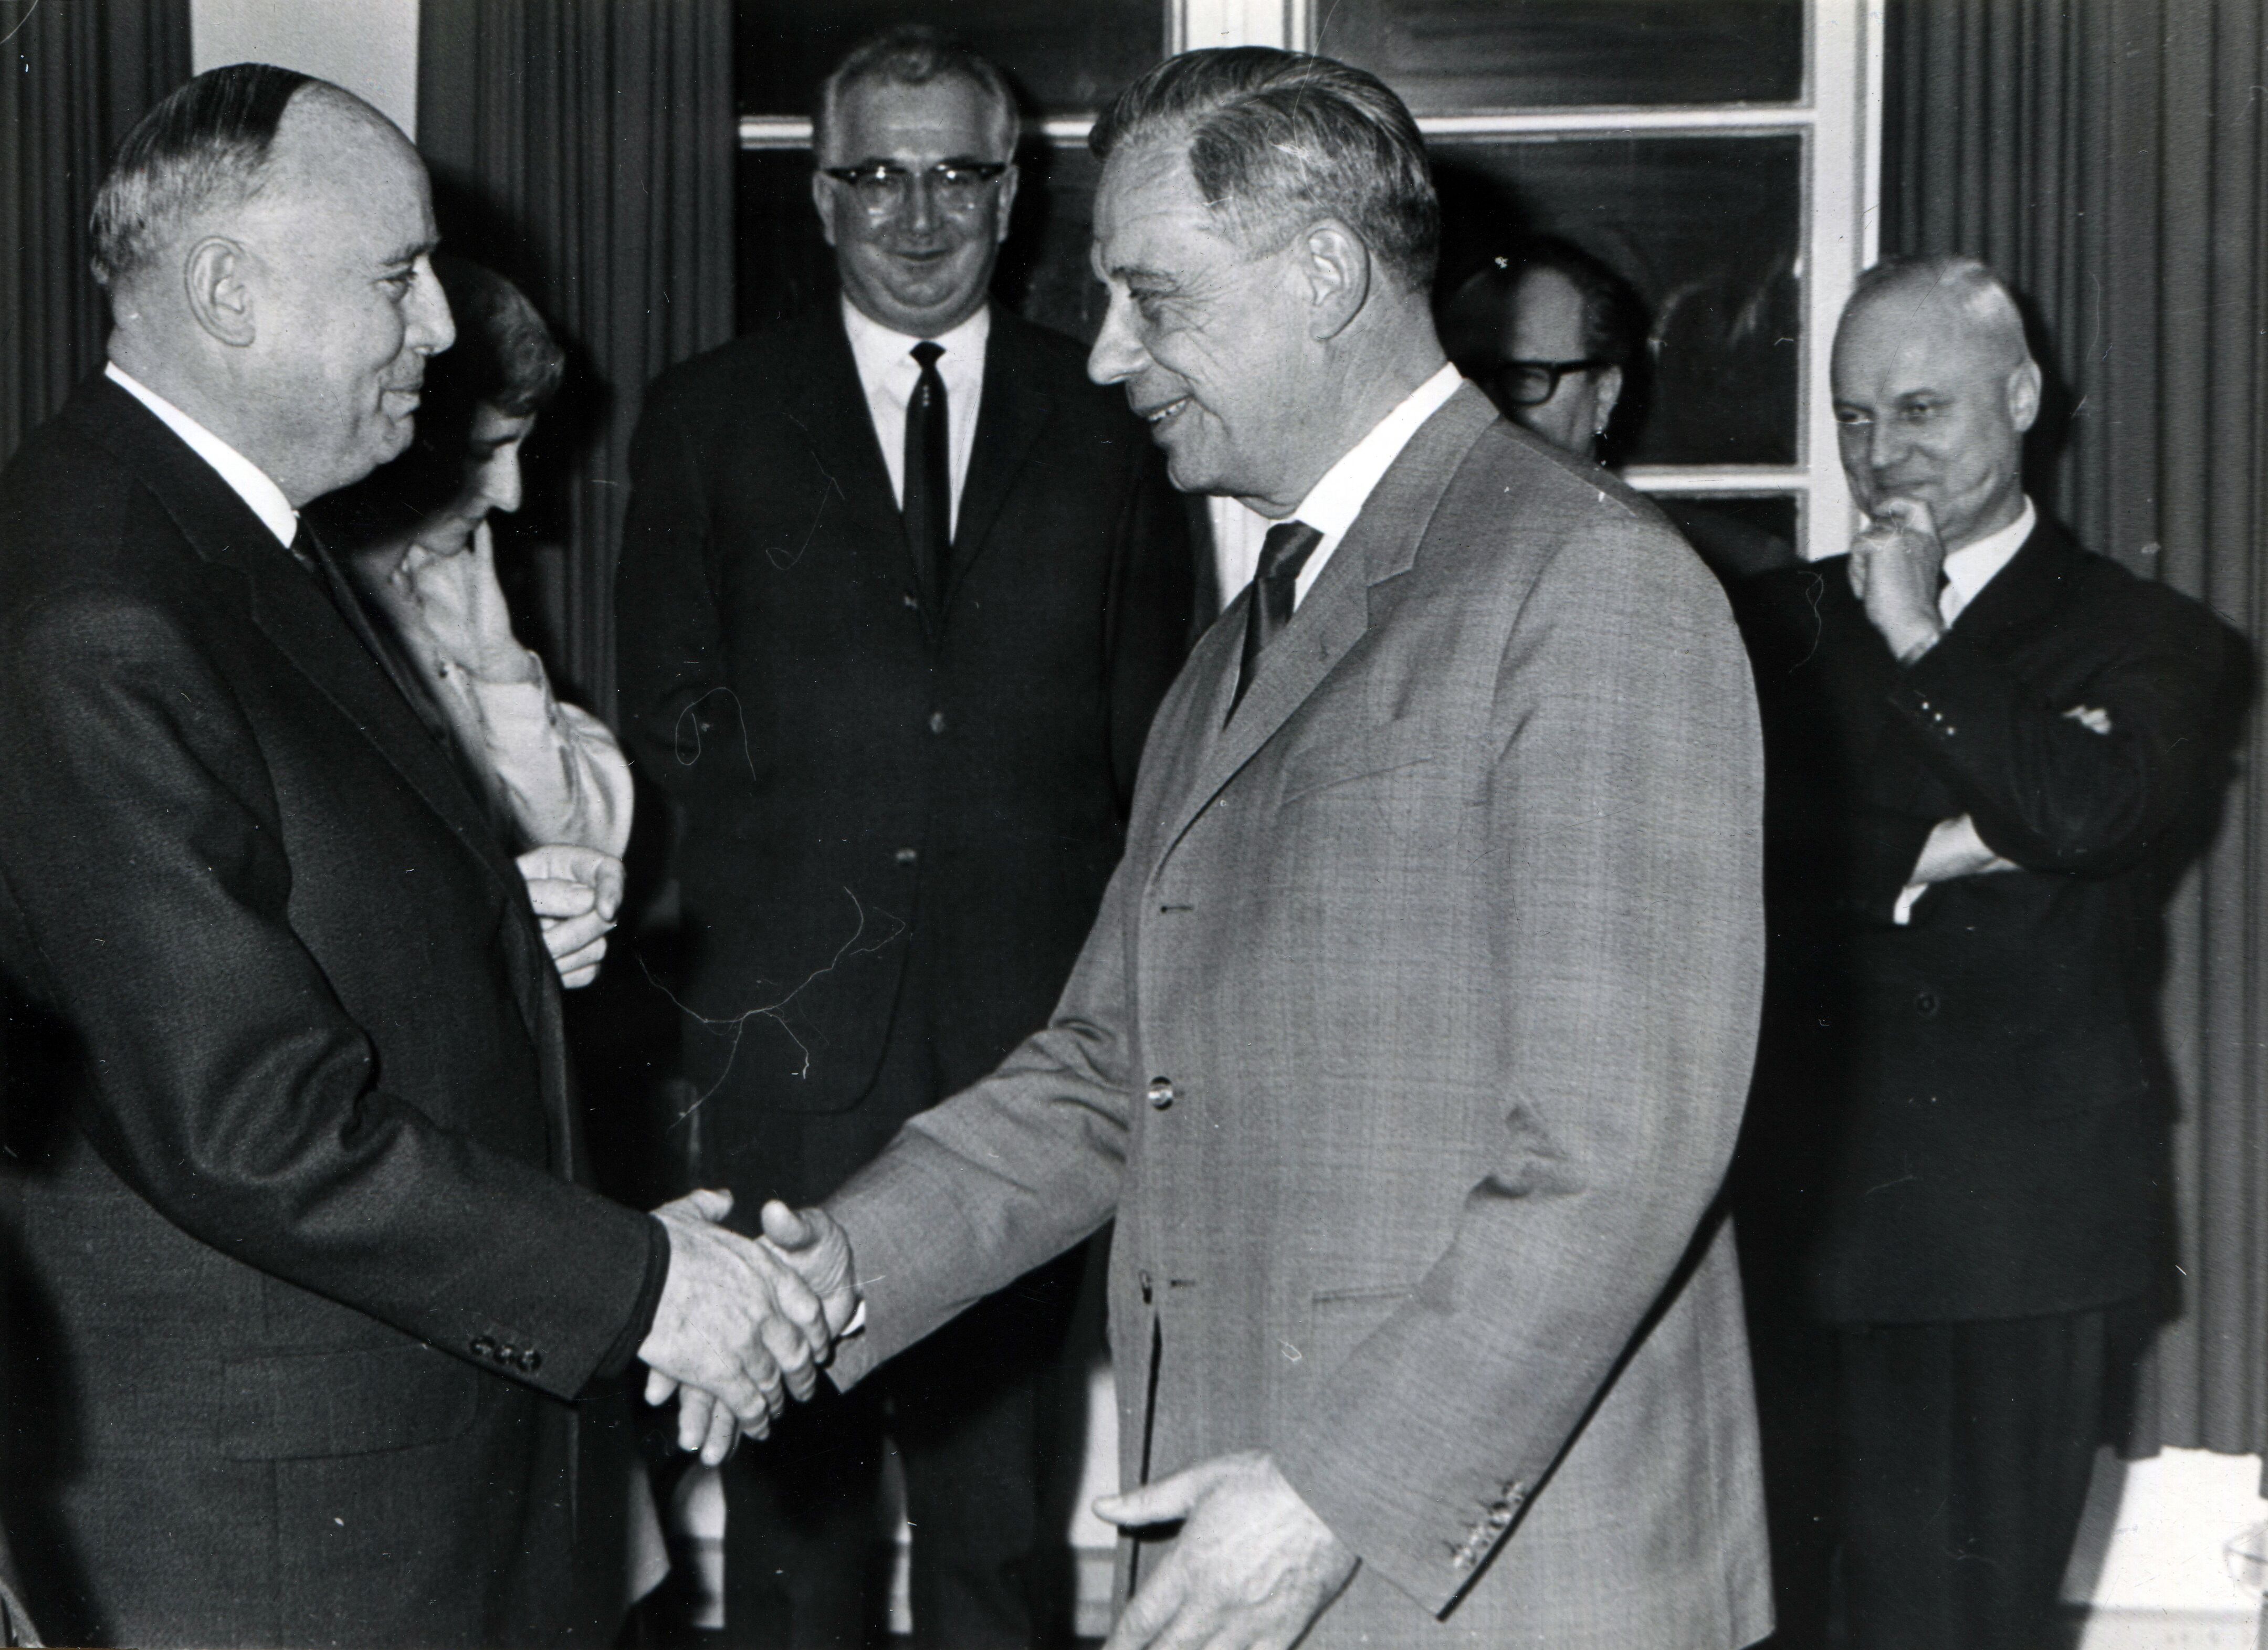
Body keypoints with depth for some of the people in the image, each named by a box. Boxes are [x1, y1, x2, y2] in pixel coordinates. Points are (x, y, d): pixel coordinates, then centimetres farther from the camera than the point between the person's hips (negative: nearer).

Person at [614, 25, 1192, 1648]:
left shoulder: (1108, 422, 9)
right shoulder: (709, 417, 8)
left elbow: (1150, 725, 9)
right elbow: (674, 715, 7)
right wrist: (804, 833, -5)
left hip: (1030, 1018, 0)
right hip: (791, 1015, 0)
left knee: (997, 1430, 5)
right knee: (794, 1440, 3)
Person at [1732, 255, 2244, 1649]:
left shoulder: (2147, 641, 6)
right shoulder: (1781, 623, 15)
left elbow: (2092, 814, -15)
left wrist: (1922, 641, -8)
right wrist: (1930, 854, -9)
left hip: (2015, 1238, -2)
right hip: (1789, 1222, 2)